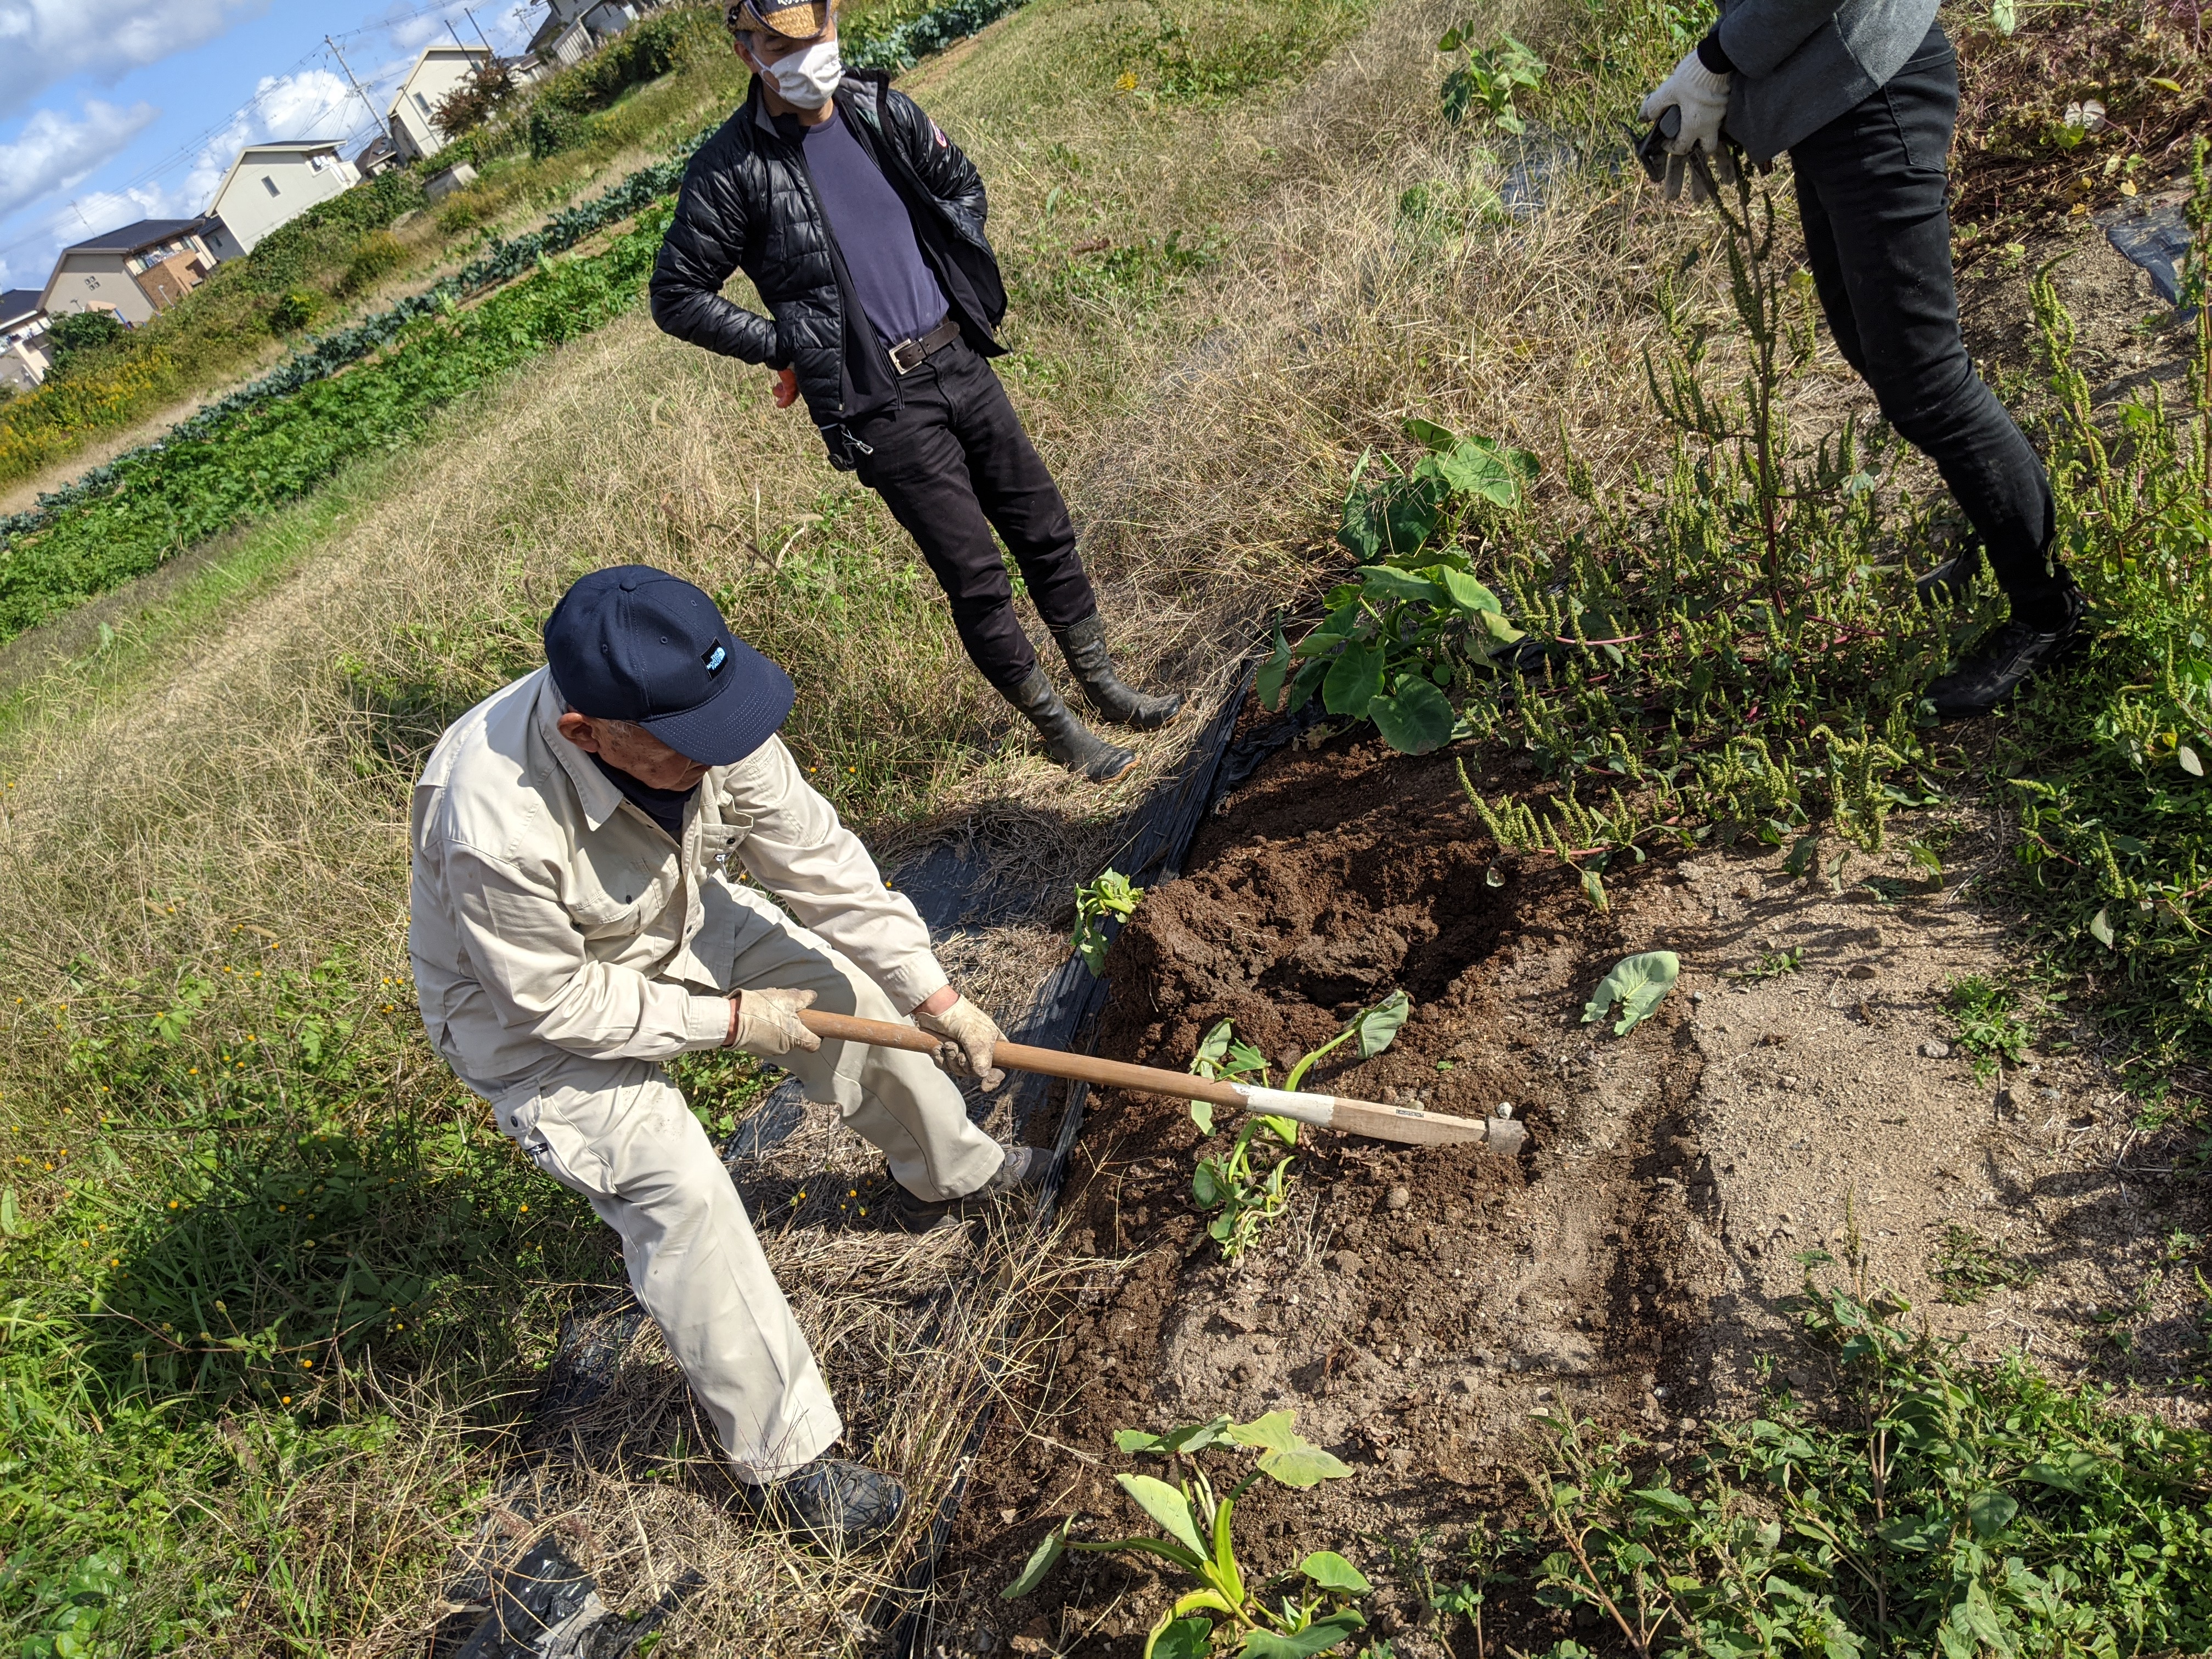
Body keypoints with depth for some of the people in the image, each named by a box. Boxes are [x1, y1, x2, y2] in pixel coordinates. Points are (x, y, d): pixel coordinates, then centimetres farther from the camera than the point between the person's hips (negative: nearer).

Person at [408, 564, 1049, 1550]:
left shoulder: (697, 717, -27)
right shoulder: (493, 824, -42)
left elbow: (821, 860, -17)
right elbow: (560, 1003, -27)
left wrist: (938, 1000, -14)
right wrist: (731, 1020, -21)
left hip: (674, 923, 6)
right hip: (532, 1012, -5)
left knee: (848, 994, 1)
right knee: (677, 1185, -20)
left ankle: (949, 1176, 31)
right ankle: (781, 1458, -1)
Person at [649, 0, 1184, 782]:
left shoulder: (882, 111, 3)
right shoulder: (731, 171, -11)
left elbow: (962, 184, 21)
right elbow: (677, 296, -5)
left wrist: (966, 285, 9)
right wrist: (789, 348, -8)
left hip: (961, 360, 6)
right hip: (880, 405, -5)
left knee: (1045, 528, 12)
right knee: (975, 578, -2)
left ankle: (1103, 685, 31)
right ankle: (1056, 728, 17)